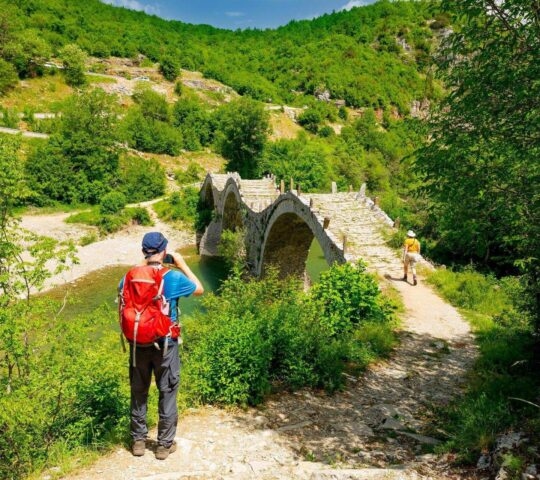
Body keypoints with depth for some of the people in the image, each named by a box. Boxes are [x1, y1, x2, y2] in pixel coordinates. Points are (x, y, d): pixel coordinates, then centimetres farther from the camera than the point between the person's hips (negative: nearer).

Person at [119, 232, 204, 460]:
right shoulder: (173, 277, -14)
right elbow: (199, 289, 3)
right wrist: (182, 264, 6)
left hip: (138, 344, 3)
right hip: (165, 344, -3)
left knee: (138, 393, 17)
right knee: (167, 394, 11)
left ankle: (138, 441, 29)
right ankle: (164, 444, 21)